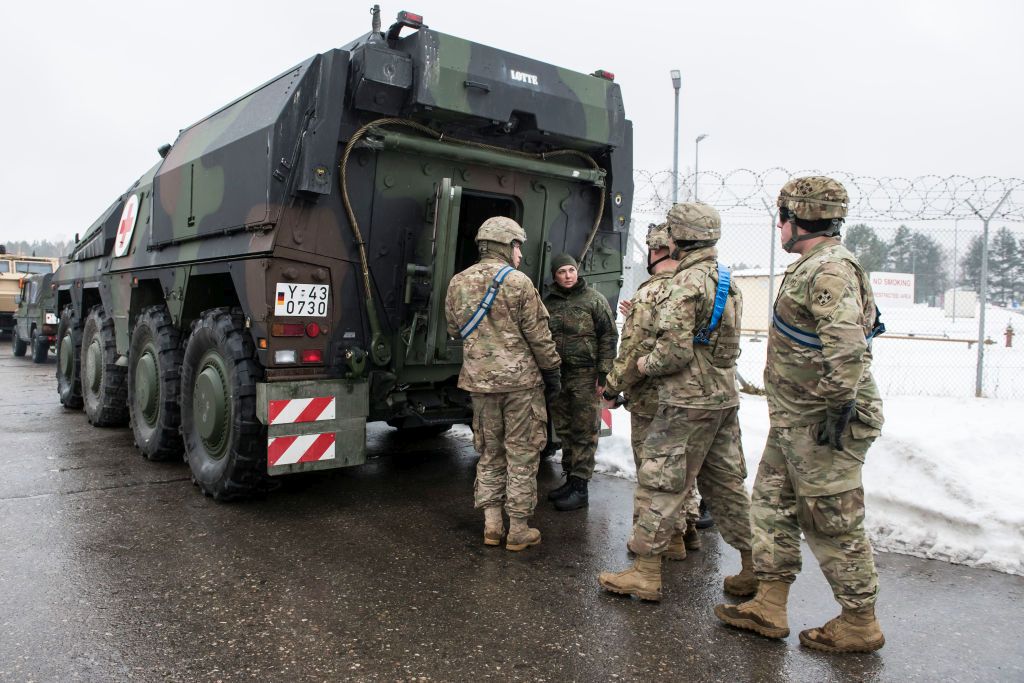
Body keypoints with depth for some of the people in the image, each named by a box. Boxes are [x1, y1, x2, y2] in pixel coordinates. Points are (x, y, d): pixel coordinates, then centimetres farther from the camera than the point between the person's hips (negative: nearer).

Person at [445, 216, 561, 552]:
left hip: (480, 379, 5)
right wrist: (552, 371, 1)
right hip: (520, 379, -5)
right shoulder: (517, 281, -10)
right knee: (521, 454, 5)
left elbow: (454, 330, 16)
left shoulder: (458, 283, 7)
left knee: (489, 452, 16)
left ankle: (491, 524, 18)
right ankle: (518, 530, 11)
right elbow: (538, 334, -9)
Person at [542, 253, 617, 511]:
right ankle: (569, 479, 25)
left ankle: (580, 487, 4)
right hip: (556, 375, 5)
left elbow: (609, 337, -4)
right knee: (564, 431, 13)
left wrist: (603, 374, -10)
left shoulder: (594, 299, -2)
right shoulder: (548, 302, 10)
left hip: (585, 376, -5)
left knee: (584, 432, -1)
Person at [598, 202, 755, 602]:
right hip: (724, 396, 9)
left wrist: (646, 365, -2)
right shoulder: (727, 281, 14)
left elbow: (675, 351, -22)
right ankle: (754, 569, 21)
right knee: (725, 483, 15)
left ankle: (645, 574, 7)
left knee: (662, 483, -1)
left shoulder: (687, 282, -16)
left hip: (689, 401, -9)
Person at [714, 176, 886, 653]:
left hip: (821, 423, -11)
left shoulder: (830, 270, -19)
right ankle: (769, 607, 24)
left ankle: (860, 623, 19)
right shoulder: (812, 267, 15)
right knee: (773, 505, 14)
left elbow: (847, 346, -31)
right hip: (794, 420, 11)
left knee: (831, 521, 2)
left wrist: (838, 405, -28)